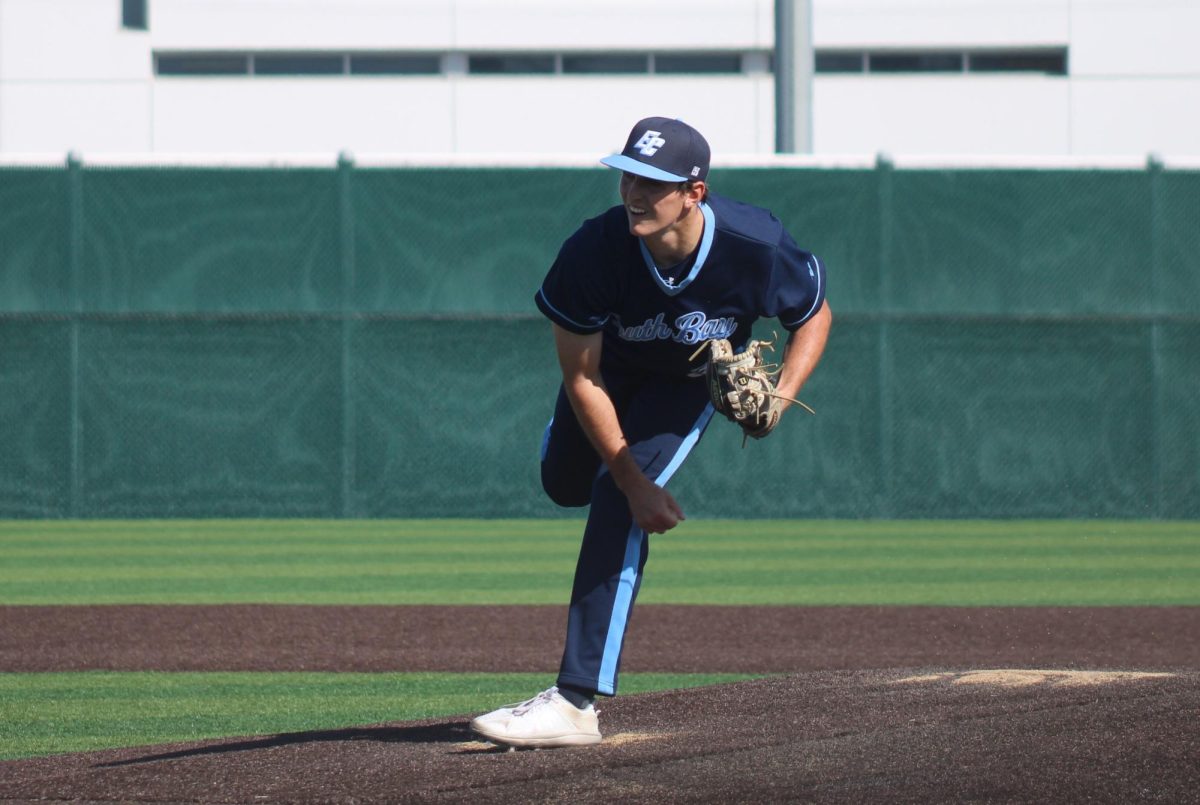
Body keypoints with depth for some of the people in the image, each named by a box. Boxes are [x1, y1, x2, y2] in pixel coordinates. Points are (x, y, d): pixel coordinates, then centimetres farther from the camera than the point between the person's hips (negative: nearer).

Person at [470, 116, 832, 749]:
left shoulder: (758, 249, -38)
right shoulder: (594, 251, -38)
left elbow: (814, 315, -15)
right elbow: (581, 376, -26)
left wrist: (779, 397, -32)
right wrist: (634, 481, -29)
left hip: (696, 380, -2)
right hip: (613, 367, 2)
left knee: (618, 508, -20)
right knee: (567, 484, 19)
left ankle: (577, 700, -23)